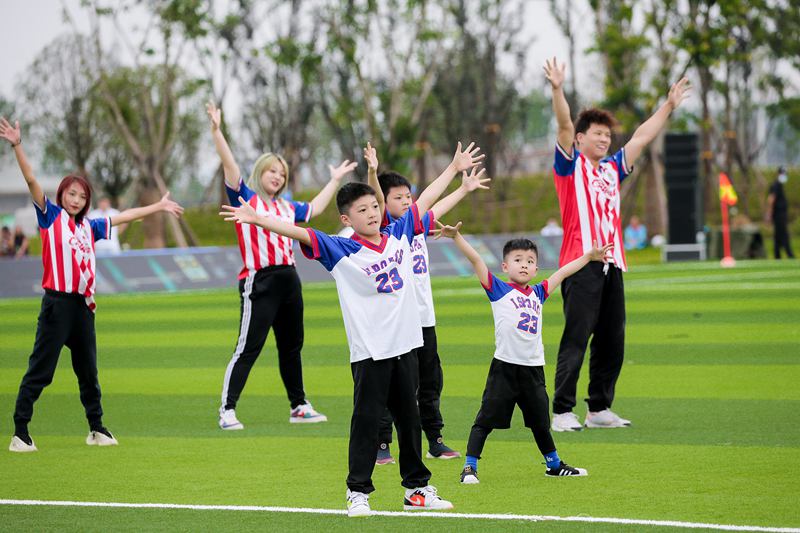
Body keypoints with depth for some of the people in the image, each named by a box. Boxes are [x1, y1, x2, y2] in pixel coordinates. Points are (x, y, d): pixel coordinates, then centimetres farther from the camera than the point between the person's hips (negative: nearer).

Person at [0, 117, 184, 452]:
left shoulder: (89, 226, 16)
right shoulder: (51, 217, 1)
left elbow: (123, 217, 28)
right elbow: (32, 182, -10)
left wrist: (158, 207, 37)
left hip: (83, 305, 6)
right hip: (57, 302, -6)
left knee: (88, 371, 15)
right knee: (40, 370, -7)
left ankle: (97, 429, 27)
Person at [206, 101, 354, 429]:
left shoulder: (286, 207, 17)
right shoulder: (245, 198, -1)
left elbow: (315, 209, 34)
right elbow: (229, 164, -12)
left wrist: (335, 180, 38)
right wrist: (216, 130, -22)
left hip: (288, 280, 7)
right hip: (259, 282, -7)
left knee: (291, 346, 14)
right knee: (248, 348, -10)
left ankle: (299, 406, 24)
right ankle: (227, 411, -8)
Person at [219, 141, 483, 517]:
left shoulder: (398, 235, 6)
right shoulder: (341, 251, -7)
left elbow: (424, 202, 19)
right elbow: (298, 233, -17)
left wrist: (454, 168, 30)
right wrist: (256, 219, -29)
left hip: (406, 345, 5)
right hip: (369, 352, -5)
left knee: (409, 418, 13)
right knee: (367, 420, -2)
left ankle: (417, 489, 22)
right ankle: (358, 493, 4)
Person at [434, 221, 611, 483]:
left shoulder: (538, 293, 13)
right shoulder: (498, 289, -1)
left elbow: (563, 272, 25)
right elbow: (476, 260, -10)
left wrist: (589, 256, 33)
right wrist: (456, 236, -20)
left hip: (533, 368, 5)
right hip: (504, 367, -5)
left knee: (541, 421, 19)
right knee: (485, 419, -5)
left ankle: (554, 465, 35)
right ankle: (469, 467, -1)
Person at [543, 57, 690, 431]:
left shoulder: (612, 168, 20)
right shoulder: (572, 164, 4)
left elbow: (642, 137, 27)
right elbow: (565, 126, -10)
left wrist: (669, 106, 30)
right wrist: (557, 90, -24)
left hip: (611, 266, 7)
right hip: (581, 264, -7)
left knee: (612, 341, 7)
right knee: (576, 339, -10)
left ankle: (600, 409, 15)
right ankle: (562, 412, -10)